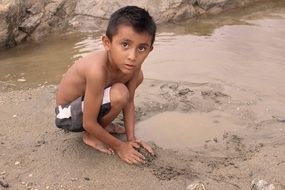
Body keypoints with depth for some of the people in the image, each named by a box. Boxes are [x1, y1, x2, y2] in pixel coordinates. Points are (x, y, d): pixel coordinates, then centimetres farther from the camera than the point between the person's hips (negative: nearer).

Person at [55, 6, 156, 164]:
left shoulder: (133, 66, -17)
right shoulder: (97, 70, -38)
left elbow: (129, 102, -2)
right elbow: (88, 123, -29)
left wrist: (131, 138, -10)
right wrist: (119, 146, -18)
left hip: (85, 101, 7)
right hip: (68, 115, -7)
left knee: (137, 76, 6)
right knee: (119, 93, -31)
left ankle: (104, 125, 14)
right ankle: (90, 136, -4)